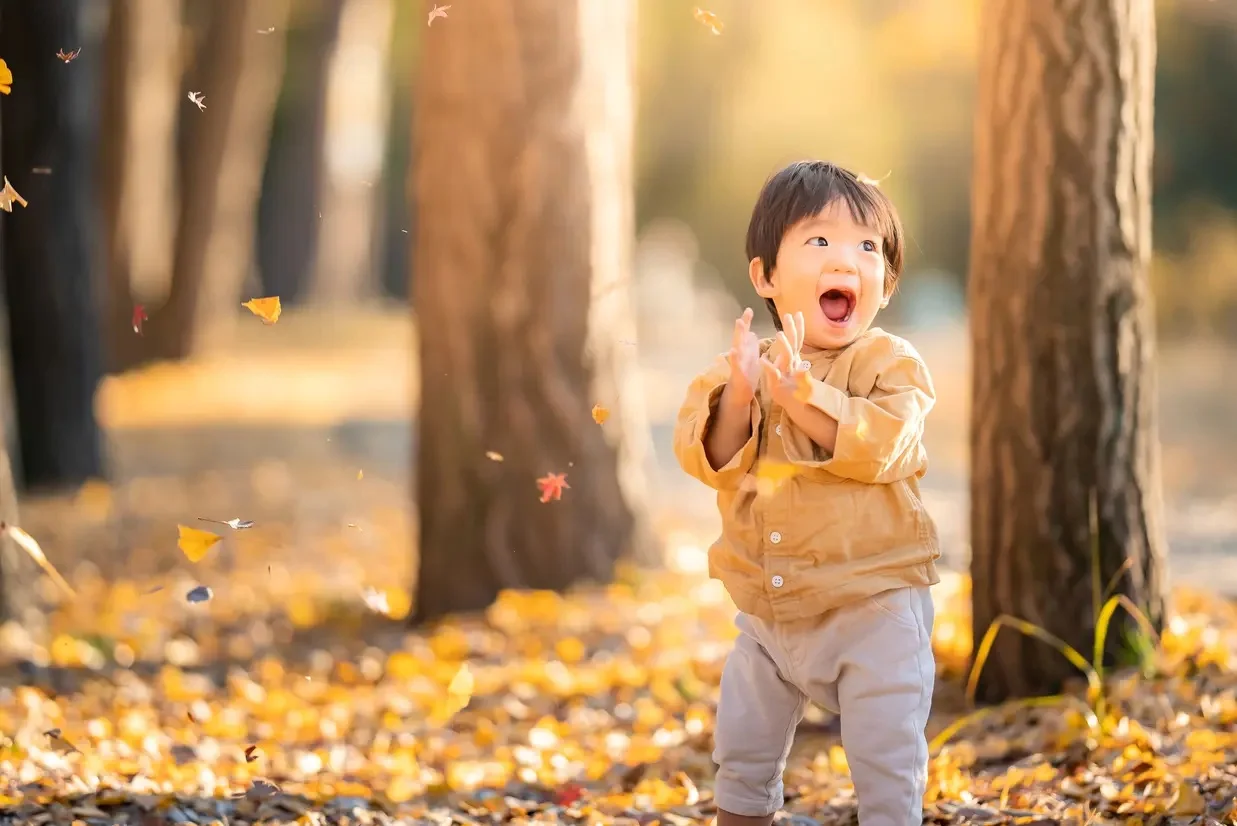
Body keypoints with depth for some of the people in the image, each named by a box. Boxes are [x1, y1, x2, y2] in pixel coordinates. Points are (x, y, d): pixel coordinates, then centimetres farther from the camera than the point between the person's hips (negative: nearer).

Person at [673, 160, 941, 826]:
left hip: (872, 609, -4)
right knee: (741, 756, 16)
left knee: (886, 759, -2)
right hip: (766, 613, 4)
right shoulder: (742, 366, 2)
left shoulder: (891, 364, -9)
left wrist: (799, 393, -33)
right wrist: (737, 400, -25)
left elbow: (878, 445, -25)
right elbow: (705, 459, -8)